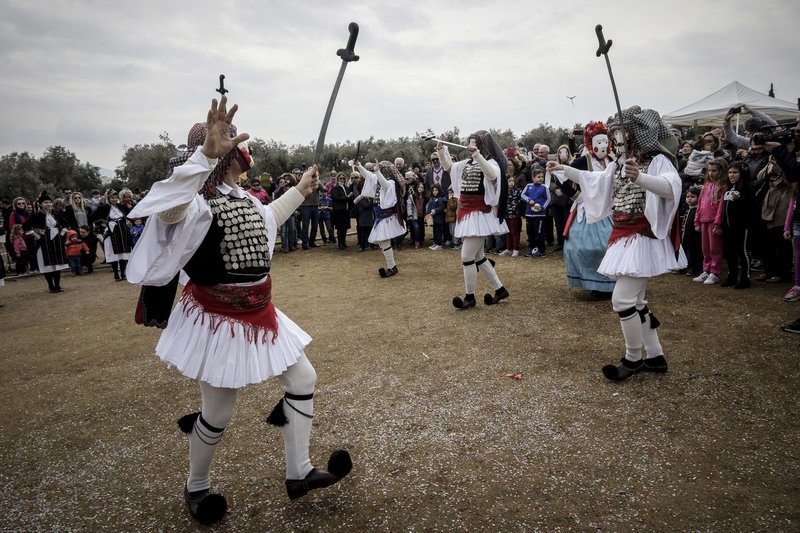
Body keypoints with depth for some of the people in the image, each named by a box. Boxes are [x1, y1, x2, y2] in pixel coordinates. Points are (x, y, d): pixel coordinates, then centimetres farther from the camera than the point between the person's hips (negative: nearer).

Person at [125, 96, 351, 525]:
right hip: (218, 322, -9)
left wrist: (300, 191, 32)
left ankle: (299, 473, 26)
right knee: (218, 413, 6)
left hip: (257, 316, 9)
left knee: (303, 379, 12)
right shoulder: (199, 202, -21)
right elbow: (169, 210, -46)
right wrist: (205, 154, -57)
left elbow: (266, 220, 29)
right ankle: (196, 487, 37)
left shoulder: (241, 197, 8)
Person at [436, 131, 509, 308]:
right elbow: (449, 167, 22)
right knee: (477, 256, 14)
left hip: (479, 215, -9)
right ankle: (500, 290, 24)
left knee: (467, 256, -8)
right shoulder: (467, 163, 10)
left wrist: (478, 155, -41)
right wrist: (441, 152, 5)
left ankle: (469, 297, 6)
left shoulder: (491, 162, -11)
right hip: (466, 213, 9)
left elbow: (492, 176, -34)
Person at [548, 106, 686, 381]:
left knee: (622, 299, -11)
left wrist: (639, 178, -49)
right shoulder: (619, 164, 12)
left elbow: (671, 188, -31)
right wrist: (564, 169, 25)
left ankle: (632, 358, 7)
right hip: (623, 239, 9)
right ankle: (655, 357, 25)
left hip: (644, 239, -9)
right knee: (635, 301, 13)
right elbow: (594, 179, 28)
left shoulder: (658, 160, -11)